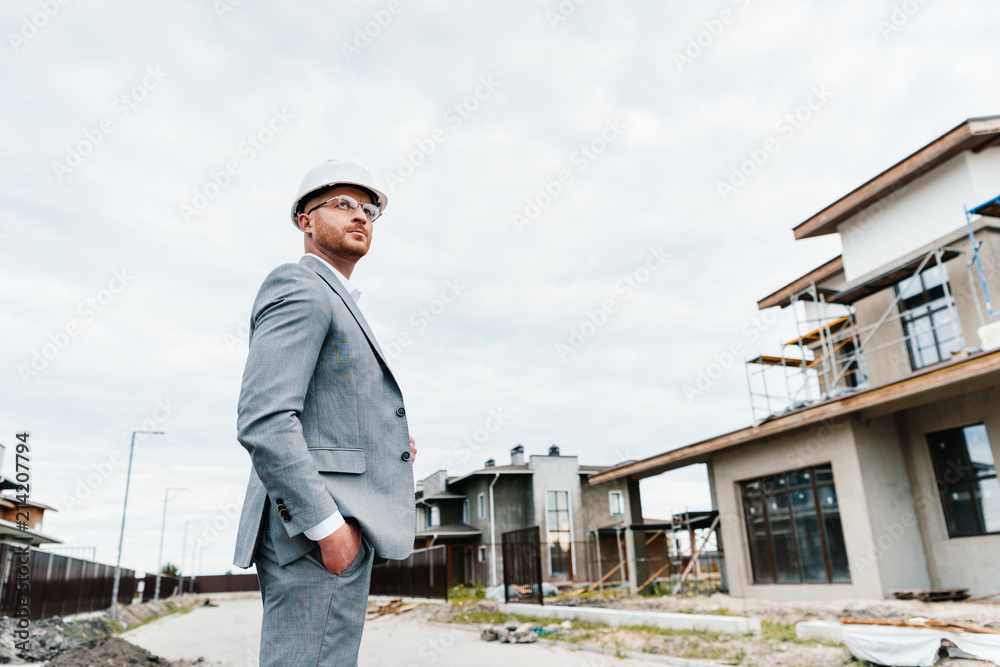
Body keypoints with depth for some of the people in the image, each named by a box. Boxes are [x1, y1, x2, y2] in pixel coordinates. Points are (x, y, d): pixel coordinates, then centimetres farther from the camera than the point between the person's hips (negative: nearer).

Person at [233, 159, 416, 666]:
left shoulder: (332, 305, 25)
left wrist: (379, 438, 14)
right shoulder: (298, 288, -7)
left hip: (331, 529, 11)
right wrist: (328, 526, -21)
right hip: (314, 532, -11)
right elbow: (261, 421, -20)